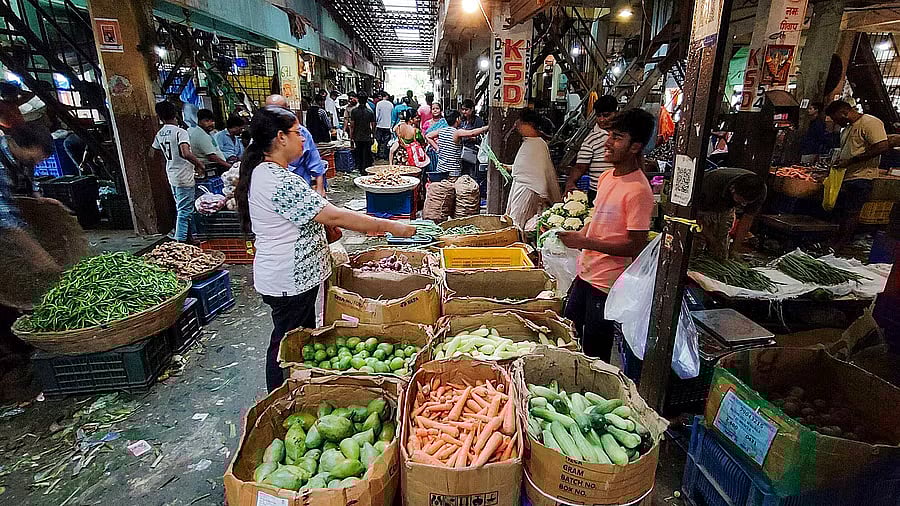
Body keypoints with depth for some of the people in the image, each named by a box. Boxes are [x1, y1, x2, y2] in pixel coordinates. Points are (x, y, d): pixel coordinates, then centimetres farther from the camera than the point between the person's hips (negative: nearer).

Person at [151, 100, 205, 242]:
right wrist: (200, 164, -16)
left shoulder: (159, 134, 7)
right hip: (184, 177, -8)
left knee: (181, 209, 20)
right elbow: (186, 154, -31)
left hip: (171, 176, 8)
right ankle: (180, 241, -1)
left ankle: (179, 237, 30)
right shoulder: (180, 132, -16)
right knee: (184, 211, -3)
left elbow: (152, 153, 19)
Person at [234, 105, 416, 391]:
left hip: (294, 276, 10)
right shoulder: (278, 181, -26)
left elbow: (309, 216, 13)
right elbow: (333, 217, -27)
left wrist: (365, 225, 7)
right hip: (289, 281, -10)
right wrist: (389, 226, -20)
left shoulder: (265, 172, 8)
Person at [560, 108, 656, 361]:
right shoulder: (606, 177, 6)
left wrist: (585, 242, -23)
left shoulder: (638, 190, -20)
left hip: (607, 283, -9)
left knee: (594, 354, 7)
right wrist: (576, 235, 6)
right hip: (585, 273, 9)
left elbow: (635, 246, -21)